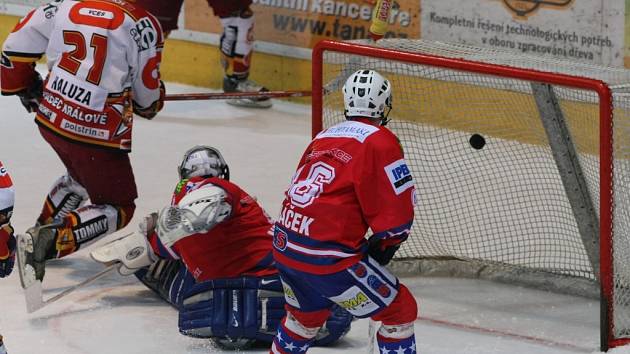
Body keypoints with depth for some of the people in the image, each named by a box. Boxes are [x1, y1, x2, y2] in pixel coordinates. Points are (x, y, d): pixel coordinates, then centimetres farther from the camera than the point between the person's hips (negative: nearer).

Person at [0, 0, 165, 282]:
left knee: (82, 176, 34)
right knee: (118, 209, 6)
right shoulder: (143, 25, -14)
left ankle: (42, 231, 31)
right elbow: (147, 92, -5)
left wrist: (24, 87, 23)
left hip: (50, 118, 7)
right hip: (97, 132, -6)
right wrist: (152, 104, 20)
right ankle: (51, 240, -15)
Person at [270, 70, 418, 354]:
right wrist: (385, 244, 7)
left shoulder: (323, 138, 16)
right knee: (401, 311, 5)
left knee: (306, 315, 33)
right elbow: (397, 209, -12)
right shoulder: (379, 141, -8)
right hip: (327, 255, -8)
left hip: (283, 246, 8)